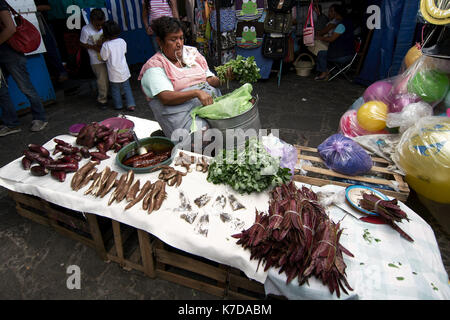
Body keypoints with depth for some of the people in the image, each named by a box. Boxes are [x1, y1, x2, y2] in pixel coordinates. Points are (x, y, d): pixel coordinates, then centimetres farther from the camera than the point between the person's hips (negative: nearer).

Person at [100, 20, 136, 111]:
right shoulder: (122, 41, -4)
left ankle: (118, 105, 22)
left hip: (114, 72, -3)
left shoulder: (106, 45, -17)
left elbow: (104, 58, -7)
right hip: (124, 70, 4)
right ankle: (131, 105, 9)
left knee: (115, 89, 12)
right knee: (127, 87, 12)